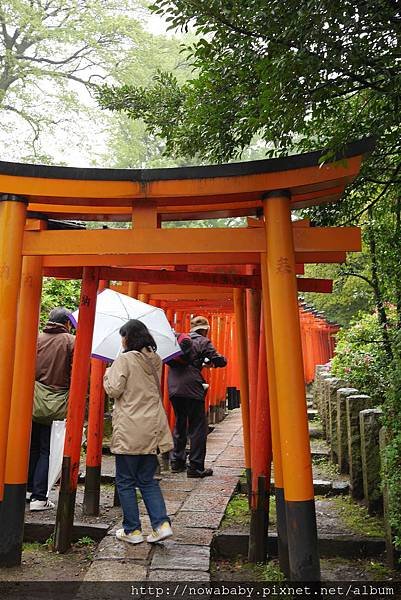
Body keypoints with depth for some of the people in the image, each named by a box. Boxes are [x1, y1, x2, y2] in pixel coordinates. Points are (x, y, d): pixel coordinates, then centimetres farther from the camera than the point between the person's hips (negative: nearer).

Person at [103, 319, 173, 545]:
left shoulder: (124, 360, -10)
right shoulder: (156, 360, 9)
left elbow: (114, 390, -13)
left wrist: (108, 374, 5)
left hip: (129, 431, -6)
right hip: (154, 429, 6)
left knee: (126, 481, 8)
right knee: (148, 480, 16)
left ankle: (132, 530, 15)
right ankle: (162, 524, 6)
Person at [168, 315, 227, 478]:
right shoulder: (203, 342, -1)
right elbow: (219, 361, -7)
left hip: (174, 388, 6)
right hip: (192, 389, -6)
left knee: (179, 425, 19)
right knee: (197, 428, 2)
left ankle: (177, 462, 24)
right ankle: (195, 467, 2)